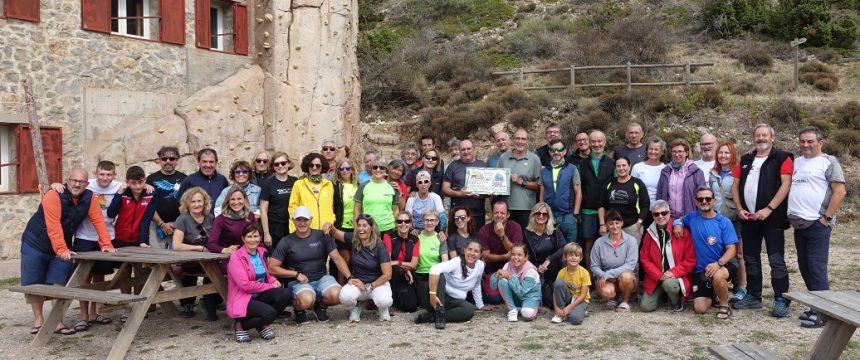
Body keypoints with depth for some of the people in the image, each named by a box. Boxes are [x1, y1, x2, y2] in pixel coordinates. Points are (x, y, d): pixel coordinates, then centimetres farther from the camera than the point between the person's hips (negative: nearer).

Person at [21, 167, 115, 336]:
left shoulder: (90, 198, -9)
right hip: (35, 243, -3)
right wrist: (62, 250, -37)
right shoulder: (53, 195, -24)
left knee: (59, 283, -5)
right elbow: (53, 226, -30)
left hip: (63, 246, 3)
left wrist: (106, 244, -21)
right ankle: (38, 320, 18)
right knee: (34, 284, 3)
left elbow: (99, 221, -11)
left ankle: (58, 321, 2)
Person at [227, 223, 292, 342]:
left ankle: (264, 324, 1)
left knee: (286, 294, -21)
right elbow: (245, 285, -18)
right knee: (270, 313, -32)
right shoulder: (236, 257, -11)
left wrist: (274, 281, -2)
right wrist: (270, 286, -15)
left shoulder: (261, 252, 10)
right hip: (242, 299, -6)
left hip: (260, 296, 7)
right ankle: (240, 325, -3)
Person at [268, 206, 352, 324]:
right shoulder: (286, 242, -3)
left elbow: (337, 259, -2)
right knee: (306, 300, -35)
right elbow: (272, 268, -4)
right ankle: (298, 309, 5)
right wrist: (296, 274, -10)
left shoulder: (322, 236, 0)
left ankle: (320, 305, 9)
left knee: (336, 295, -28)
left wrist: (350, 277, -15)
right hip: (299, 282, -2)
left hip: (322, 278, 2)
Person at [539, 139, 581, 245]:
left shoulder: (572, 169, 0)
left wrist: (575, 214, -5)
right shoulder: (544, 171, 9)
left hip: (567, 216, -3)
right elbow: (542, 194, 12)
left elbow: (578, 193, 0)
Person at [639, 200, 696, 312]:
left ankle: (677, 301, -1)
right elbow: (644, 259, 3)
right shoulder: (650, 234, 4)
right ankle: (661, 294, 21)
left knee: (669, 284, -37)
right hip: (655, 278, 3)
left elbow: (691, 260, -6)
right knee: (645, 307, -12)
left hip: (677, 276, -3)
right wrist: (659, 275, -12)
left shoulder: (682, 232, -5)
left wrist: (674, 272, -18)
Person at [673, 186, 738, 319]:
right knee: (700, 309, -7)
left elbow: (731, 249, -11)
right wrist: (677, 224, -3)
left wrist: (718, 263, -30)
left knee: (717, 277, -41)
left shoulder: (724, 222, -8)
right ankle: (713, 294, 30)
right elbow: (679, 220, 23)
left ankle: (724, 305, -9)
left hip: (723, 264, -3)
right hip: (700, 269, 3)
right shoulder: (692, 218, 2)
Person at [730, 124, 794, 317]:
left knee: (776, 260, -4)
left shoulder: (782, 158, -1)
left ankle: (781, 301, 0)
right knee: (750, 259, 12)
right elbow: (735, 185, 14)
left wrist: (769, 209, -18)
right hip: (748, 218, 6)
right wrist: (739, 208, 0)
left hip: (772, 217, -6)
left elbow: (786, 184, -11)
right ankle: (753, 296, 22)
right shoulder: (745, 160, 15)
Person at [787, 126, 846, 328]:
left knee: (816, 267, -8)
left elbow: (840, 192, -9)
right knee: (804, 266, 10)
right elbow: (788, 189, 22)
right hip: (799, 224, 7)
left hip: (817, 223, -7)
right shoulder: (796, 162, 16)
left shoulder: (828, 162, -3)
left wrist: (827, 217, -12)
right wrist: (790, 215, 11)